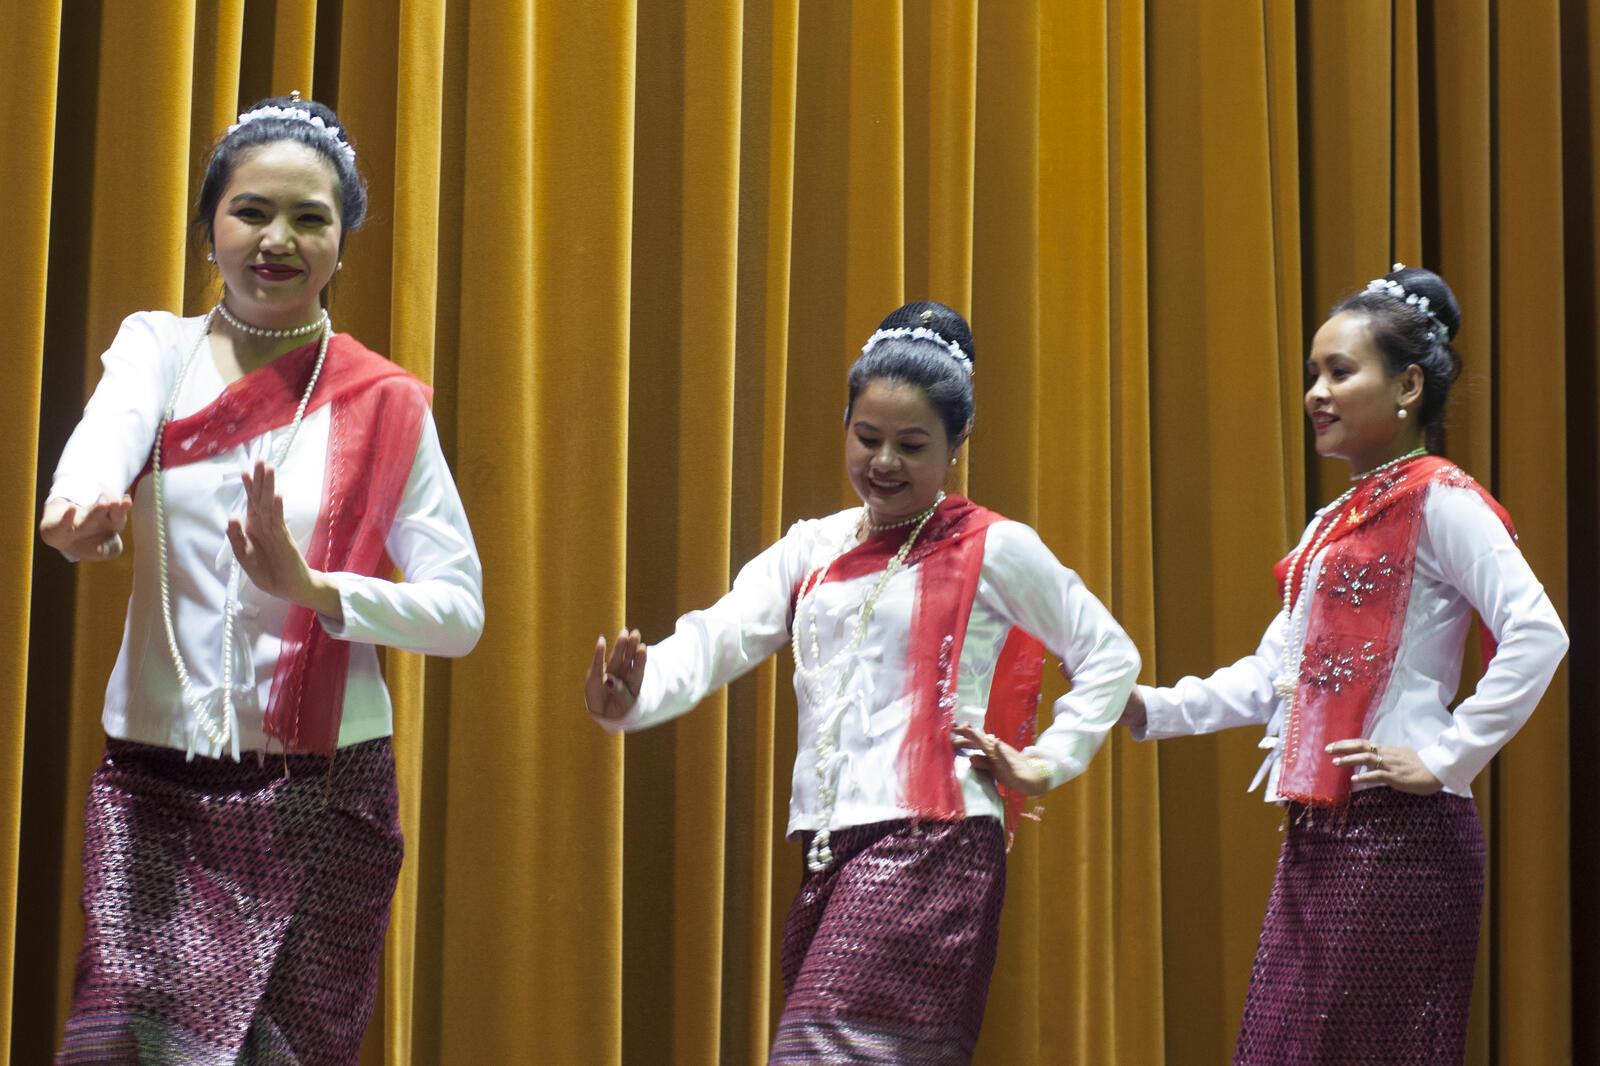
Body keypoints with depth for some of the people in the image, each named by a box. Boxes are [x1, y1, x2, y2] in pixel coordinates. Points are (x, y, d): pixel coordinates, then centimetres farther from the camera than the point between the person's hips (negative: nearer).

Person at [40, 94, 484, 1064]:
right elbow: (113, 427, -19)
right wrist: (80, 504, -42)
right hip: (156, 782, 0)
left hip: (327, 793, 0)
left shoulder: (387, 405, 3)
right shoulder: (158, 348, 5)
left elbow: (460, 611, -2)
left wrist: (314, 588, -20)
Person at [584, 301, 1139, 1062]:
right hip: (828, 851, 7)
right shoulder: (812, 550, 15)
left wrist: (1046, 762, -1)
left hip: (932, 848, -6)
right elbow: (718, 637, 0)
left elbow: (1109, 656, 9)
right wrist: (633, 696, -19)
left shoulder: (993, 550, 2)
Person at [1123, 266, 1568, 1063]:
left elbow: (1537, 636, -19)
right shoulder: (1331, 524, 19)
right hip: (1317, 834, 9)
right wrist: (1151, 709, 10)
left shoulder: (1438, 501, -7)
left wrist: (1447, 759, -18)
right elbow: (1275, 674, 21)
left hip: (1401, 831, -8)